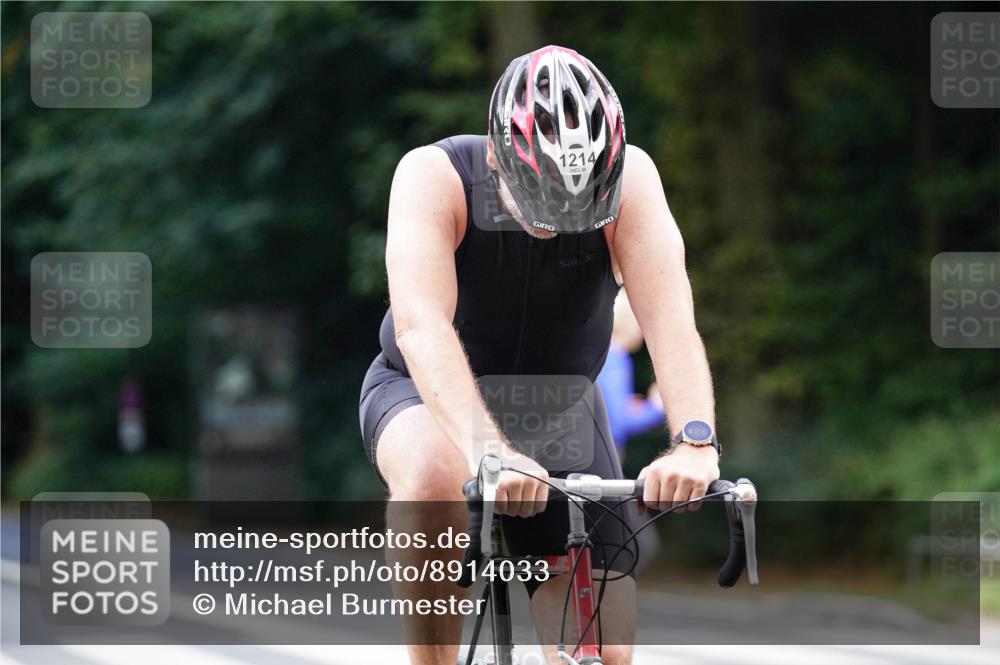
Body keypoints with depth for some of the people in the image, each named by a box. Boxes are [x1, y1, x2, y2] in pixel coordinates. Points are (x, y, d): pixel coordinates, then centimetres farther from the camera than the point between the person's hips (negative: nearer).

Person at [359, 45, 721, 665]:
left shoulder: (629, 179, -23)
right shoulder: (434, 176, -29)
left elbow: (670, 319, -33)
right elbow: (421, 325, -42)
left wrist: (695, 443, -51)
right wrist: (487, 448, -58)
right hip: (432, 398, -2)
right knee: (434, 478, -40)